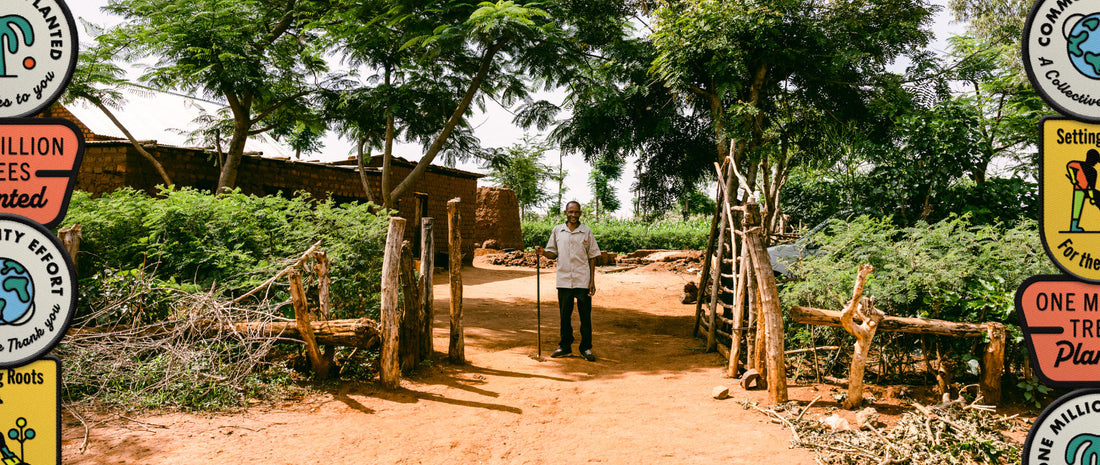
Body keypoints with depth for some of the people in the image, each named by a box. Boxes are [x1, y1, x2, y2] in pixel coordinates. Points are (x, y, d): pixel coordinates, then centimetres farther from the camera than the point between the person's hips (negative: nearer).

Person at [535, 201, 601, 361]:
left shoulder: (587, 232, 3)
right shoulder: (557, 231, 7)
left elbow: (592, 257, 4)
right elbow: (553, 253, 12)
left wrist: (592, 281, -1)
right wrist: (543, 252, -11)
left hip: (583, 280, -1)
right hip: (563, 280, 2)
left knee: (585, 315, 2)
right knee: (565, 315, 9)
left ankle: (586, 348, 14)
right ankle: (565, 346, 22)